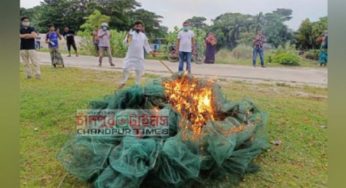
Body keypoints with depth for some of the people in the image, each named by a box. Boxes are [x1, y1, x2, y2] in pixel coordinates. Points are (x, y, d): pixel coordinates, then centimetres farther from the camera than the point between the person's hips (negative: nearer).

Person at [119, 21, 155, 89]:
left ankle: (138, 84, 25)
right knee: (126, 69, -3)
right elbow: (126, 43, -14)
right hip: (130, 55, -3)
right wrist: (127, 38, -34)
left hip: (139, 56, 3)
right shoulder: (131, 33, -5)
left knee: (139, 71, 8)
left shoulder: (143, 35, 5)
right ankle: (123, 82, 19)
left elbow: (146, 45, 14)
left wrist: (151, 51, 5)